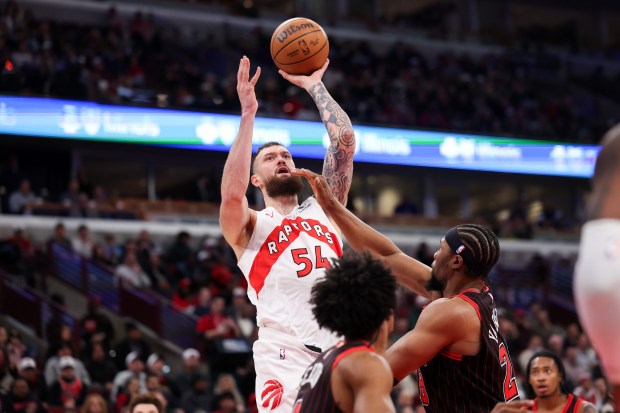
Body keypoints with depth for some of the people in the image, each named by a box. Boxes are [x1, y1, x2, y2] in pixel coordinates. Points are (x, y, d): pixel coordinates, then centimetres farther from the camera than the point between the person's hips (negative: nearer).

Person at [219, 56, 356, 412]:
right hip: (286, 354, -4)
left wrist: (314, 86, 21)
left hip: (340, 349, 4)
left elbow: (345, 140, 16)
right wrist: (249, 113, -6)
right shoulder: (250, 226, 15)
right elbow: (232, 195, -9)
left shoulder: (324, 210, 25)